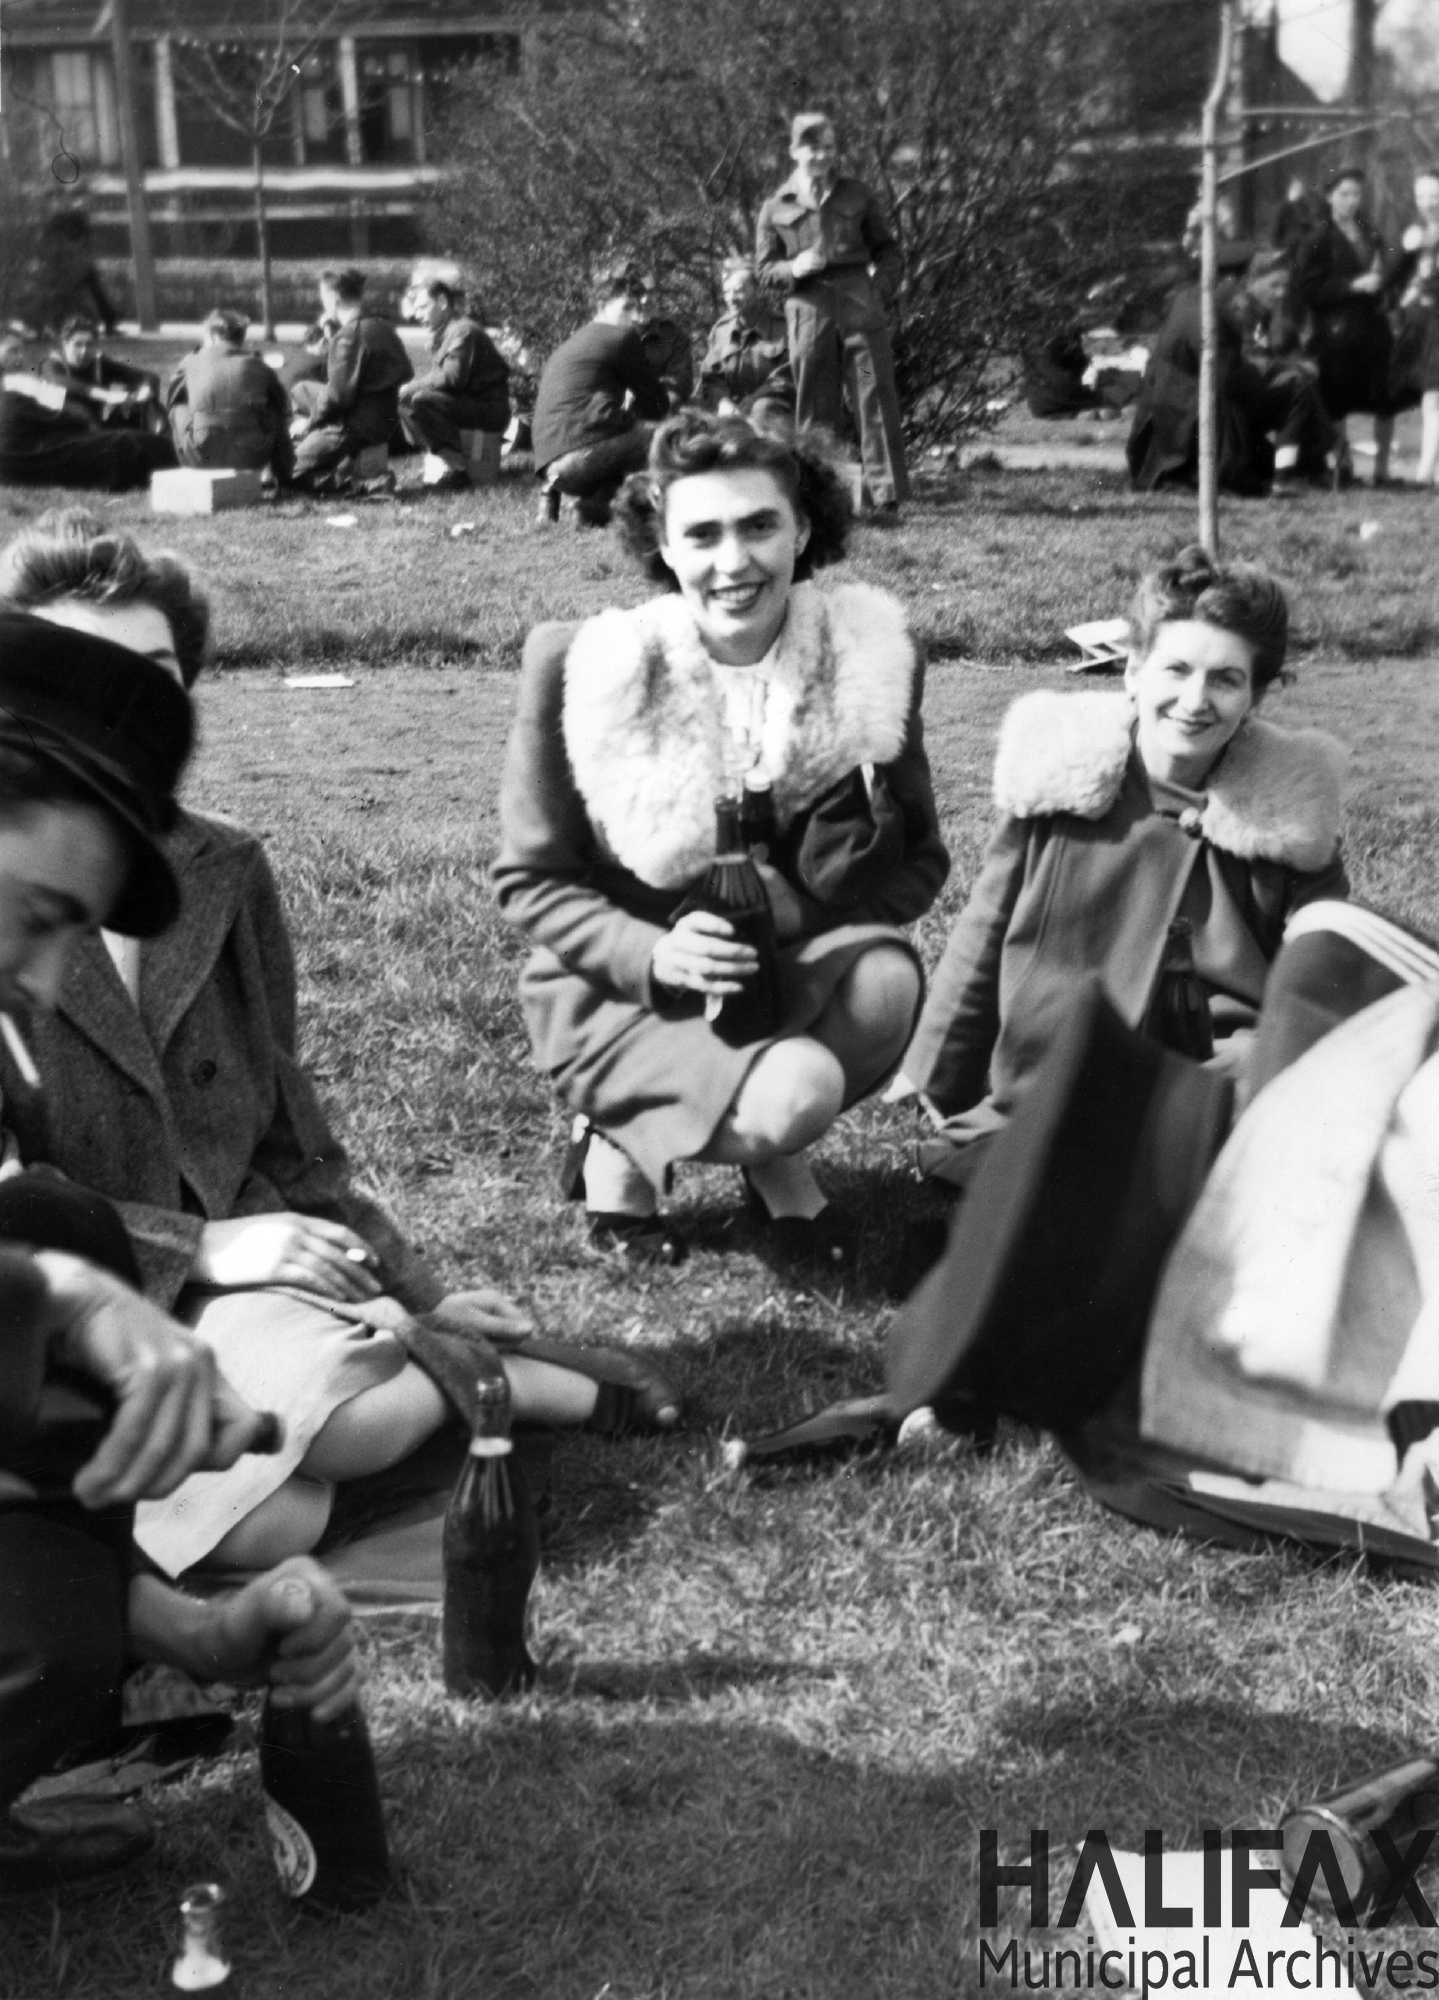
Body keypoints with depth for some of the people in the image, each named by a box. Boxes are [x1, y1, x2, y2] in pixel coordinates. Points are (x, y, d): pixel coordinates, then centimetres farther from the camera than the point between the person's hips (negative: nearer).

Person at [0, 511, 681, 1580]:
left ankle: (436, 1361, -2)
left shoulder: (222, 873, 8)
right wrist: (196, 1247, -15)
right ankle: (498, 1372, -8)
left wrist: (415, 1292, 12)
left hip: (221, 1275, 3)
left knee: (338, 1408, -34)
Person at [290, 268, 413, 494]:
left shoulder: (348, 336, -17)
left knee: (291, 468, -1)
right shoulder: (385, 329, 10)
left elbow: (338, 395, -21)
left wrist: (310, 423, -5)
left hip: (355, 429, -10)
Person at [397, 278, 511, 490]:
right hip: (467, 400, 10)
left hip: (490, 409, -10)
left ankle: (457, 469, -27)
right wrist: (409, 388, -6)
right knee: (402, 400, 6)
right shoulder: (443, 332, 15)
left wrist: (412, 387, -19)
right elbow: (436, 374, 13)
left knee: (421, 400, -28)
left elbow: (452, 377, -25)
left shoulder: (464, 331, -16)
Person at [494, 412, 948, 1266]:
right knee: (795, 1098, -30)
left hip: (797, 968, 3)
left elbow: (919, 863, 0)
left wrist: (801, 907, -21)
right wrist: (652, 953, -25)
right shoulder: (581, 668, -14)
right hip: (622, 995, -3)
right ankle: (621, 1143, 3)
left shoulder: (869, 654, -9)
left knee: (887, 980, -30)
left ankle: (775, 1154, 0)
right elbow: (530, 881, -6)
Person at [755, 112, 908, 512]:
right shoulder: (775, 208, 8)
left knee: (875, 397, -4)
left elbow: (887, 249, 17)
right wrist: (793, 269, -11)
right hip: (808, 311, 0)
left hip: (860, 304, 1)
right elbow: (764, 269, 10)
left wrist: (883, 288, 0)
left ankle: (886, 490, -3)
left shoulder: (856, 195, 12)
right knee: (815, 404, 3)